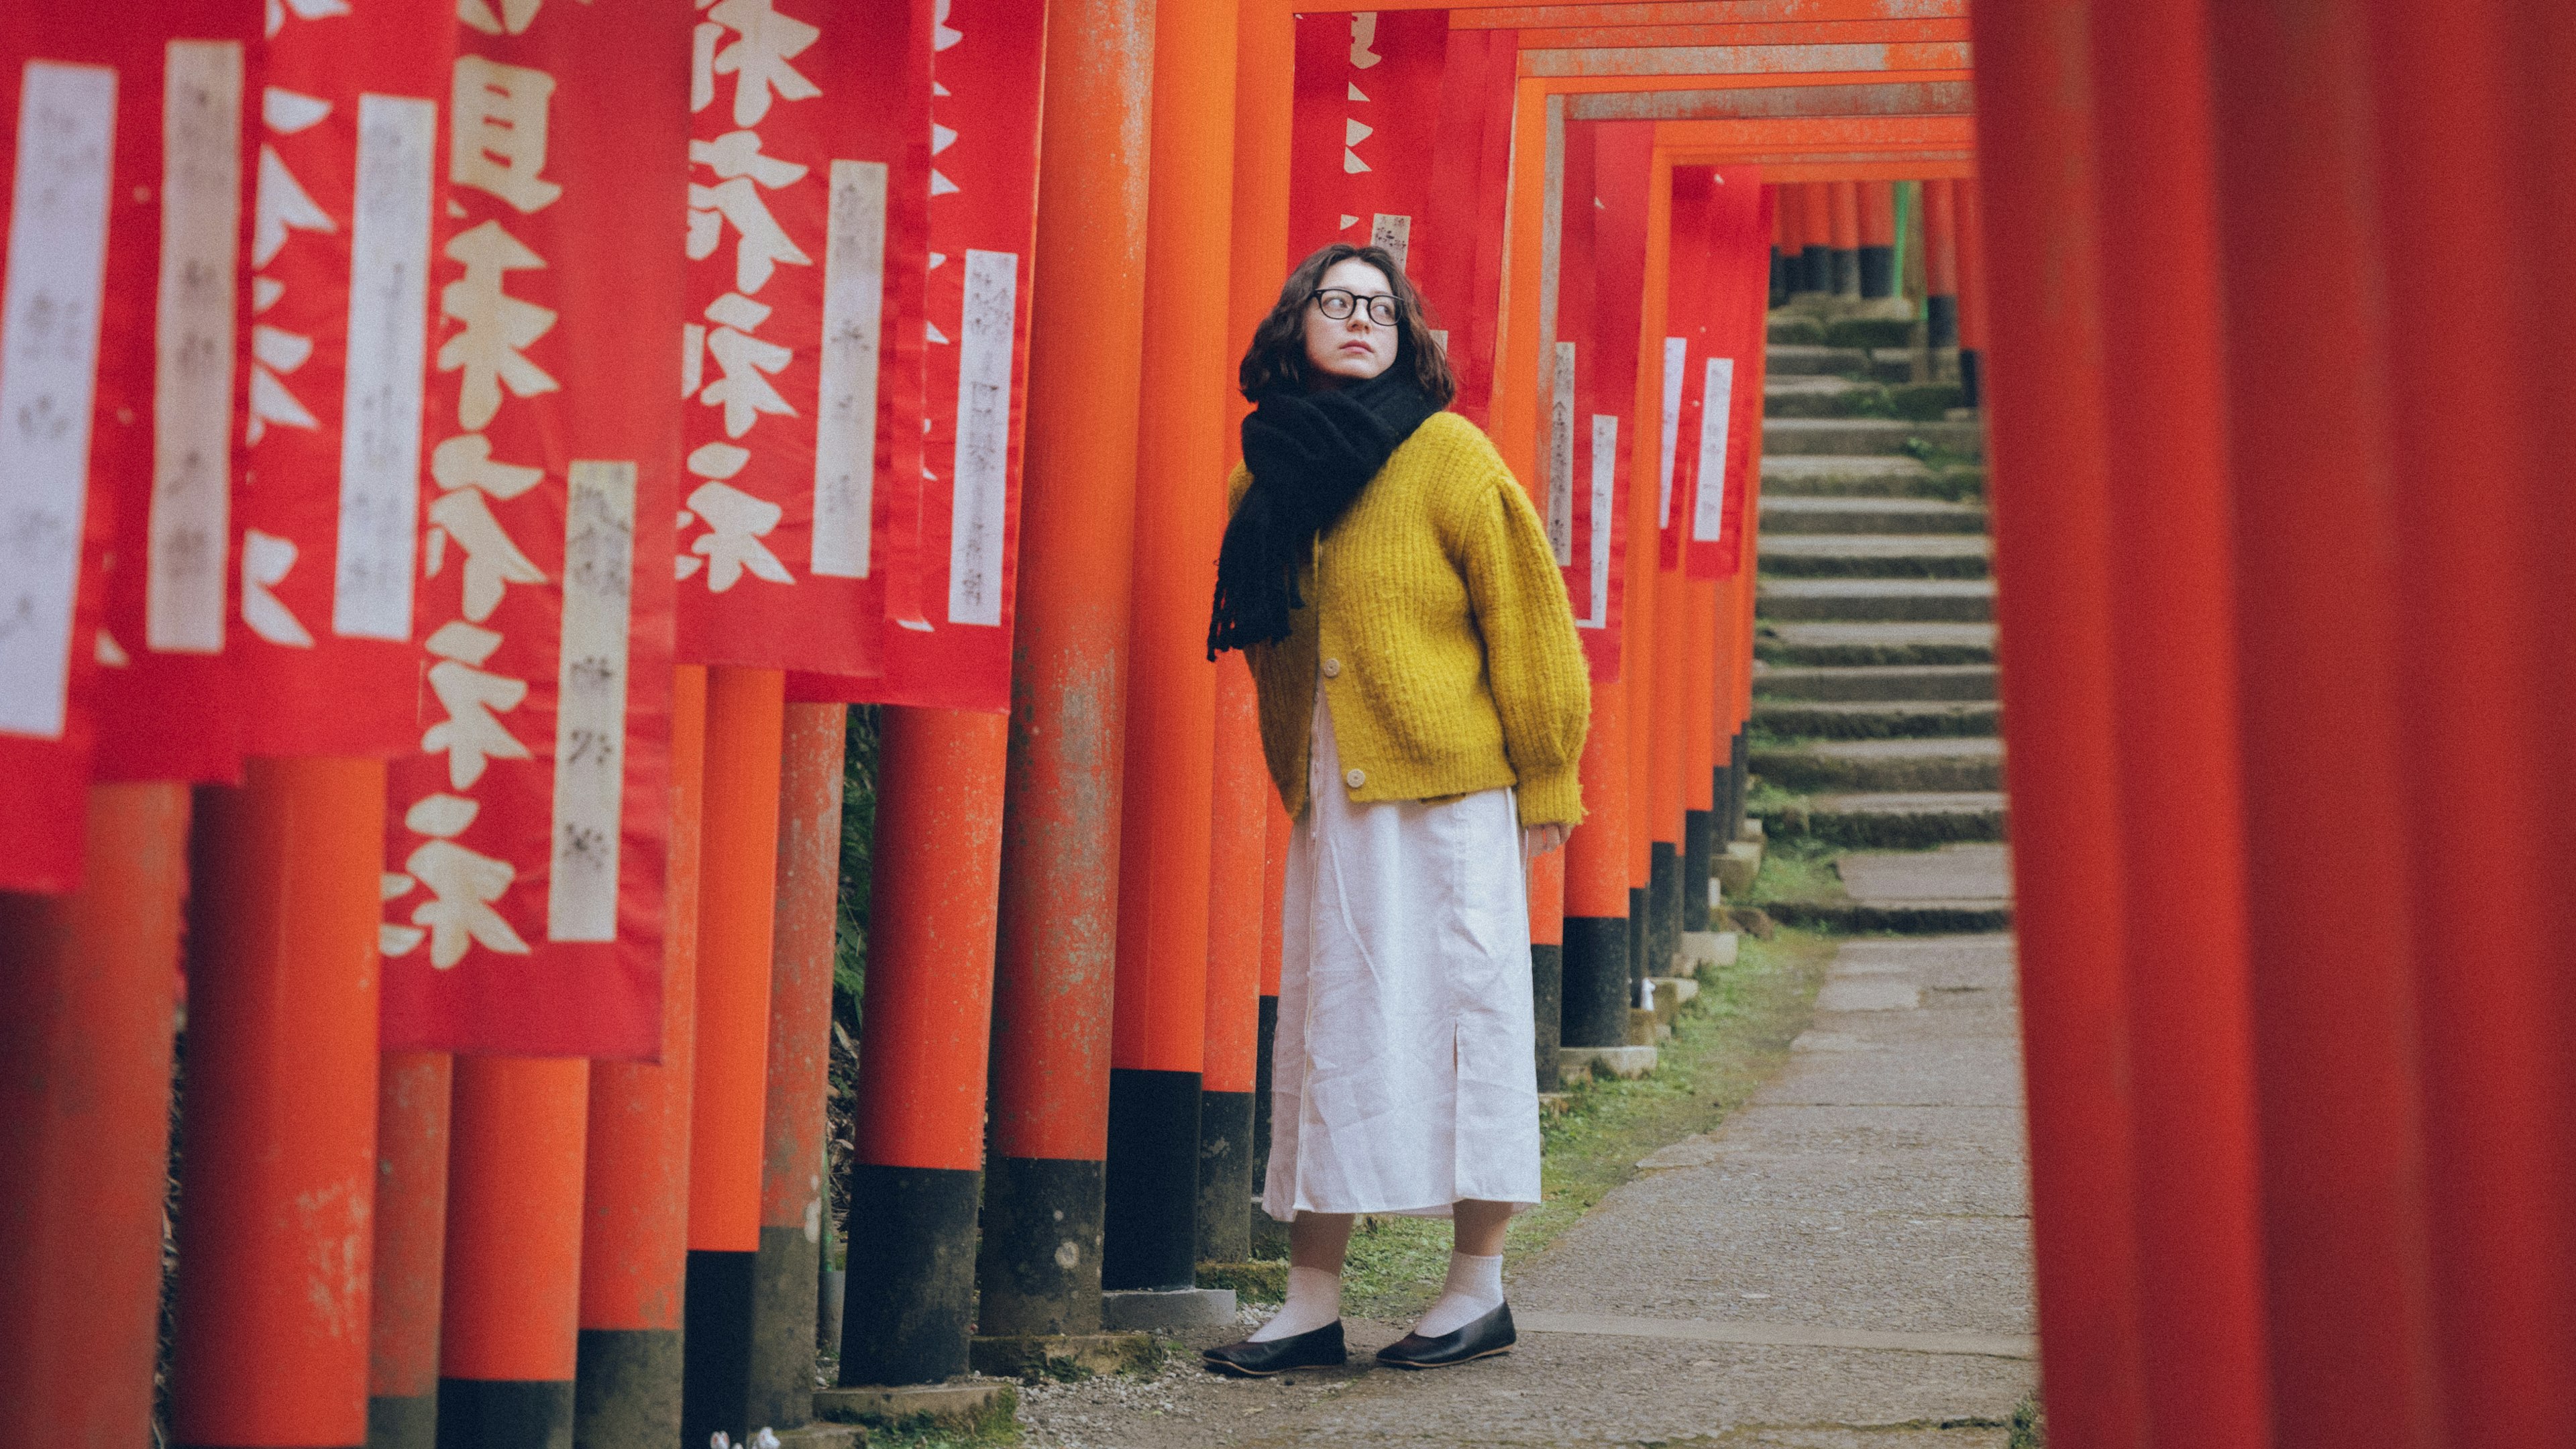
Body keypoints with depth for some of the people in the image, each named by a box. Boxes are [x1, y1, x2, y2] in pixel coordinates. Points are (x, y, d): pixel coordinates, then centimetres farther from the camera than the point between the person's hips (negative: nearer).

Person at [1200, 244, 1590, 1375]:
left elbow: (1526, 620, -3)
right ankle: (1312, 1302, 8)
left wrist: (1543, 781, -4)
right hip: (1329, 795, 5)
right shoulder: (1267, 477, 10)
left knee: (1456, 1009, -1)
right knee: (1328, 1019, 5)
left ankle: (1478, 1285, 10)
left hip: (1449, 785, -5)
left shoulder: (1447, 456, -4)